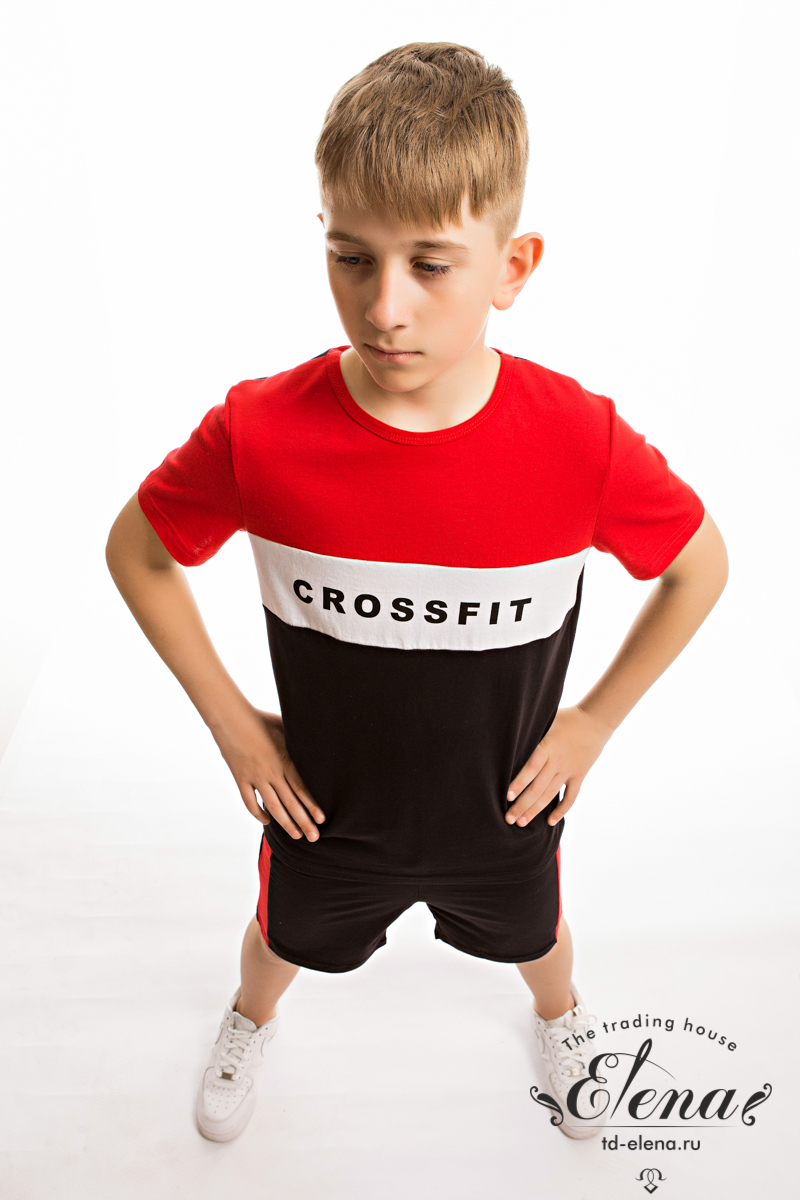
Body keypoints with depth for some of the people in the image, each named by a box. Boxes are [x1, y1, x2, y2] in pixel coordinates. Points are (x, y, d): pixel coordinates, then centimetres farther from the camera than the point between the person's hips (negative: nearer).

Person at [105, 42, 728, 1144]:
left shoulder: (580, 443, -27)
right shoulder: (259, 435, -26)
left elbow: (701, 565, -9)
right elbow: (137, 551, -8)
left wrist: (591, 726, -9)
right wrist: (232, 724, -9)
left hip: (503, 813, 1)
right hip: (325, 810, 0)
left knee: (533, 937, 31)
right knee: (285, 939, 30)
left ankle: (561, 1014, 70)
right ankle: (252, 1019, 68)